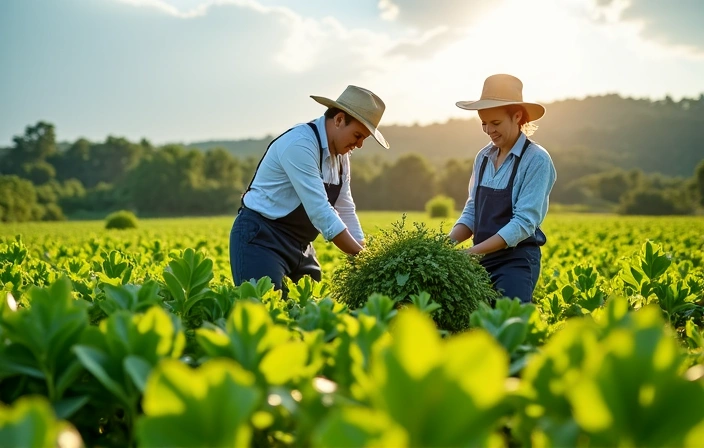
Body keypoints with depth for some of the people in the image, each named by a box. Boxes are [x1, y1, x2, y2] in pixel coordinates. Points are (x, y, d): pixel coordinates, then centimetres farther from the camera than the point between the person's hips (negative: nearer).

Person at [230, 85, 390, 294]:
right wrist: (361, 257, -25)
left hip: (299, 244, 9)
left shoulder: (341, 155, 6)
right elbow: (319, 210, -28)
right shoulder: (300, 144, -22)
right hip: (261, 239, -8)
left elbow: (345, 212, 9)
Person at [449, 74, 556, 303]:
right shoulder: (483, 157, 8)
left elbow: (524, 223, -18)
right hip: (482, 260, 6)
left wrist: (471, 252, -23)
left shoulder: (536, 160, -12)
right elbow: (472, 212, 11)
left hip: (517, 262, -6)